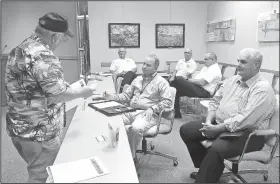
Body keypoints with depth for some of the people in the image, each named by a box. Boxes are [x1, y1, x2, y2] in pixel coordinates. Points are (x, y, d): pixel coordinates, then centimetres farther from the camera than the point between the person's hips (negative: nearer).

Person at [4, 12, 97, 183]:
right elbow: (57, 95, -26)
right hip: (39, 131, -9)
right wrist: (81, 92, -8)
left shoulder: (20, 49, 8)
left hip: (19, 127, 9)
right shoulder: (44, 56, -24)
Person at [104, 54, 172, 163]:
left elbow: (167, 102, -8)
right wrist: (112, 97, 5)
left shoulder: (161, 82, 1)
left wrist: (152, 108, -21)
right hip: (131, 111, 6)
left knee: (136, 128, -35)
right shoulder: (137, 79, 21)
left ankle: (131, 157, -10)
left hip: (147, 114, -5)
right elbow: (126, 95, 21)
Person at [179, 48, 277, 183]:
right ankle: (206, 168, 13)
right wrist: (209, 122, -6)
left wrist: (216, 129, -22)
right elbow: (215, 101, 11)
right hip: (218, 125, 9)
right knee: (186, 130, 1)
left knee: (216, 148, -36)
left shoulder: (262, 89, -15)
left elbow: (245, 119, -25)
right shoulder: (232, 80, 10)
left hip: (246, 134, -8)